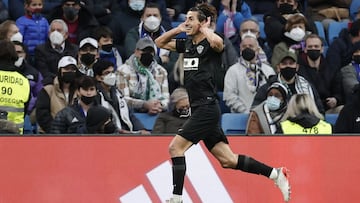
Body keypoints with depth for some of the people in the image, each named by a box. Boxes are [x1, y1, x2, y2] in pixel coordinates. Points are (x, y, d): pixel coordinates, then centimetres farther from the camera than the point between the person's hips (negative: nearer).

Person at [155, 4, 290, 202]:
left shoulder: (210, 45, -7)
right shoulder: (187, 44, 15)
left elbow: (218, 42, -33)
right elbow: (160, 42, 26)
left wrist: (204, 29, -14)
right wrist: (179, 29, 11)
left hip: (207, 108, -9)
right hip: (198, 109, 9)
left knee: (175, 147, -13)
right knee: (227, 160, 7)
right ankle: (275, 173, 12)